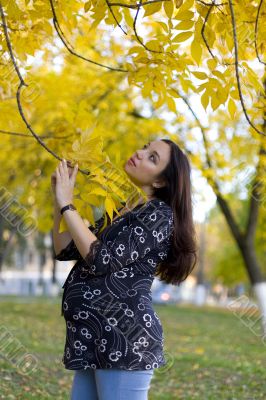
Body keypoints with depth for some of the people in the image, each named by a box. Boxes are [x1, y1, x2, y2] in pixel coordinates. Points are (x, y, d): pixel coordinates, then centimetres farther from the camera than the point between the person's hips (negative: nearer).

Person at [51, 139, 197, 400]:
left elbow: (101, 259, -16)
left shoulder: (160, 214, -7)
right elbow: (65, 250, 19)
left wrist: (67, 205, -9)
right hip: (91, 339, 8)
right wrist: (59, 199, 9)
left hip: (123, 336, -8)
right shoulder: (117, 212, 19)